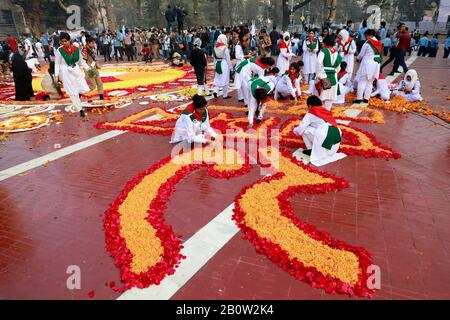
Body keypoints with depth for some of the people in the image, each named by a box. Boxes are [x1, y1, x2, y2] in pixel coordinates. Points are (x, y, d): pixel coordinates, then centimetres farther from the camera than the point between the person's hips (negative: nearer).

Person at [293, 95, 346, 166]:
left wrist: (295, 130, 32)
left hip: (324, 137, -7)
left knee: (305, 130, 9)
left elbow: (300, 130, 8)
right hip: (337, 135, 7)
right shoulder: (326, 112, 25)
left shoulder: (310, 114, 7)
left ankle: (311, 150, 16)